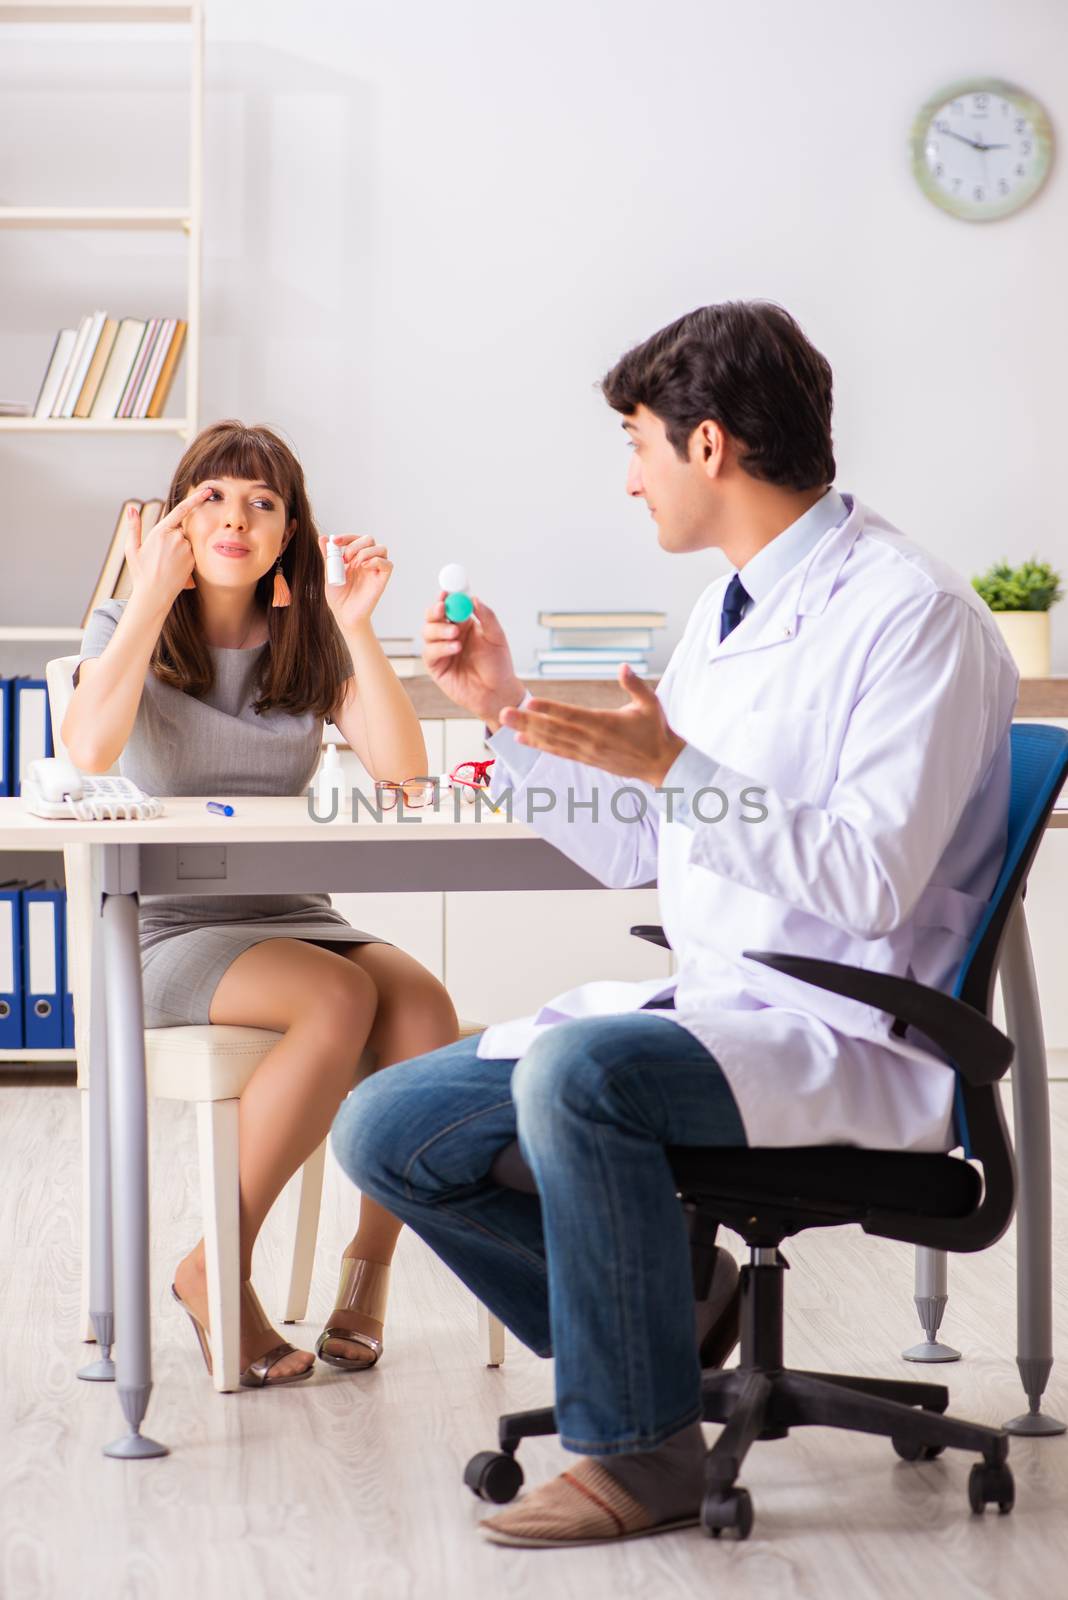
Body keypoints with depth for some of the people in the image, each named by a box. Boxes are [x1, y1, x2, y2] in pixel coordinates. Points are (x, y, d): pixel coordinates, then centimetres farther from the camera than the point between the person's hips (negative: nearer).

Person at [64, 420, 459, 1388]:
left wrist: (357, 628, -9)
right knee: (339, 999, -34)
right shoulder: (128, 630, 3)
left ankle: (369, 1263, -13)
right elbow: (91, 750, -20)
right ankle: (219, 1269, -19)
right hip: (171, 935, -4)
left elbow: (402, 771, -3)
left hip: (298, 918, 4)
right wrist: (154, 597, -15)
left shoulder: (310, 646, 12)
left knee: (424, 1004, -29)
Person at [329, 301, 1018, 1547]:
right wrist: (504, 712, 14)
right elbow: (631, 852, 21)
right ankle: (661, 1312, 12)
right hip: (704, 1009, 9)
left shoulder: (910, 614, -13)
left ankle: (642, 1453, -19)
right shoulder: (725, 613, 15)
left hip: (846, 1039, -9)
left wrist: (672, 765, -29)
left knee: (573, 1072, -35)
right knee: (386, 1129, -2)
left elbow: (872, 884, -24)